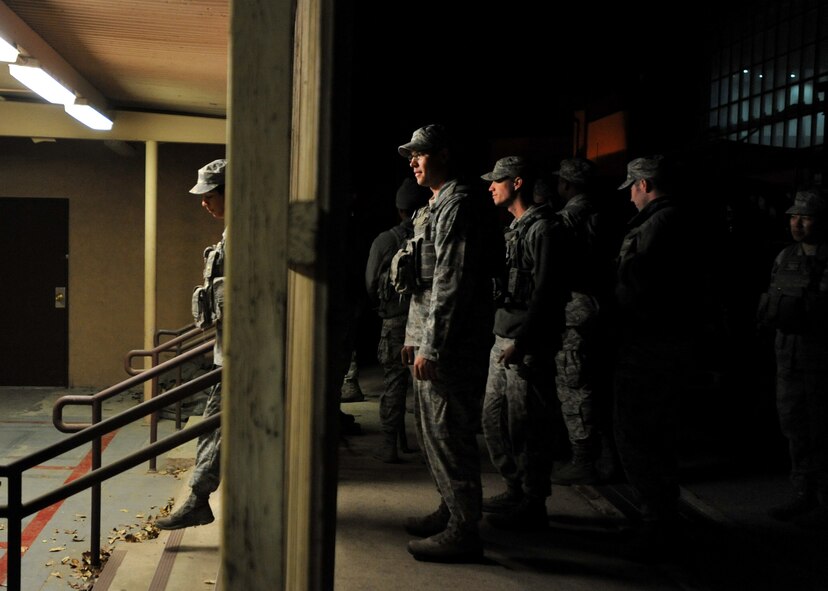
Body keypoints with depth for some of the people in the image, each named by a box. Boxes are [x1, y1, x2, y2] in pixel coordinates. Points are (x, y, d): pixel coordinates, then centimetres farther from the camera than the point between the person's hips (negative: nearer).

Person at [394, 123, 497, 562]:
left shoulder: (457, 208, -14)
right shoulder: (434, 208, 19)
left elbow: (452, 284, -21)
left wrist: (432, 348, -21)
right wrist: (414, 335, 21)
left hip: (452, 346, -11)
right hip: (430, 340, 11)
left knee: (449, 434, -6)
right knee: (430, 429, 18)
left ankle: (463, 532, 3)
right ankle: (451, 509, 31)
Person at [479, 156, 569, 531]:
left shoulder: (542, 229, -12)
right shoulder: (514, 229, 18)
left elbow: (546, 293, -18)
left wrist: (523, 341, -21)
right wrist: (504, 338, 17)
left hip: (528, 345, -10)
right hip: (503, 339, 10)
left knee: (526, 426, -3)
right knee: (494, 420, 15)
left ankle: (533, 506, 8)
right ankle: (515, 490, 28)